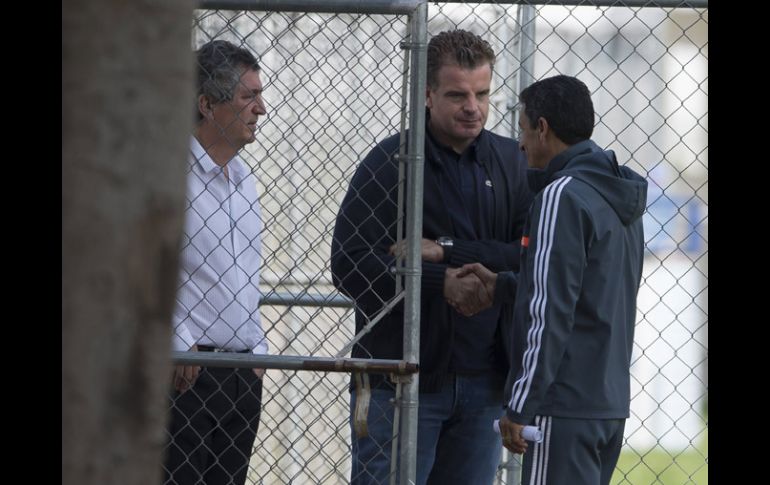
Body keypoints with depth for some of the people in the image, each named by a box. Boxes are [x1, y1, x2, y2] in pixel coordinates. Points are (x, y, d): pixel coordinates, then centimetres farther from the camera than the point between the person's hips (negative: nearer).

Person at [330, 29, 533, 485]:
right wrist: (440, 282, -20)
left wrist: (448, 251, -13)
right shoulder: (391, 162, -5)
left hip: (484, 380, 5)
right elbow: (349, 265, -13)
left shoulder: (512, 163, 9)